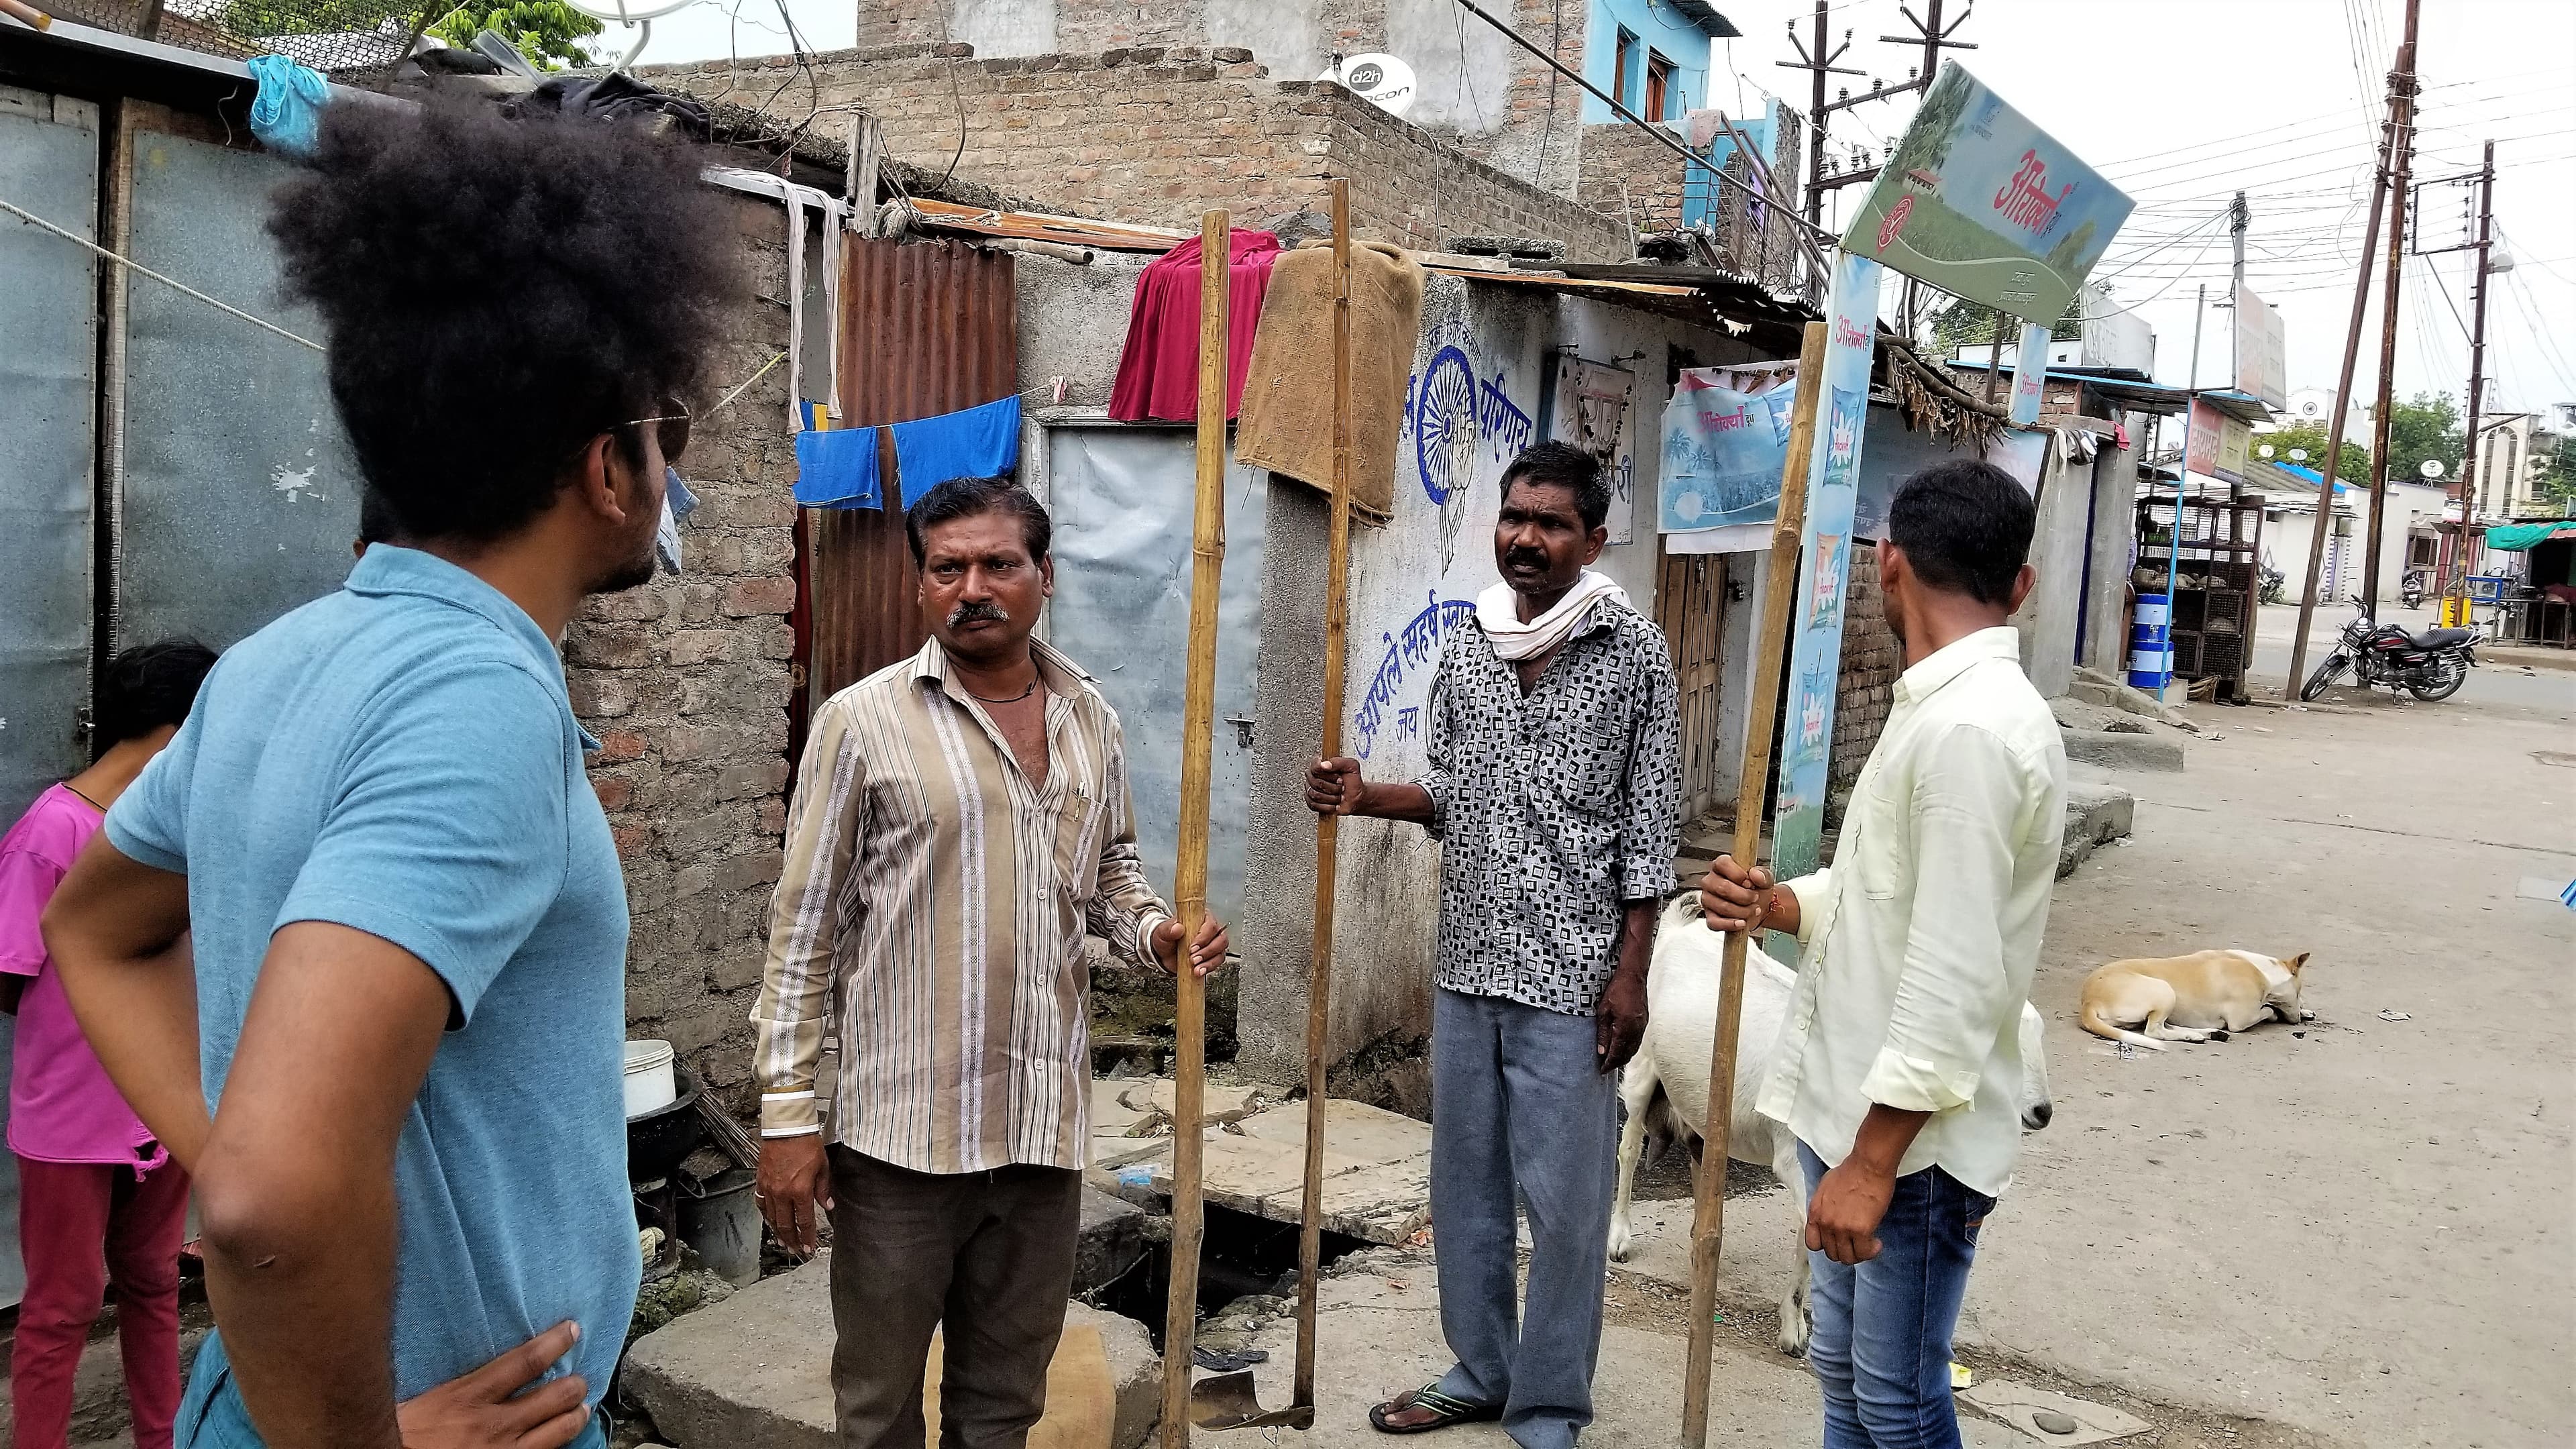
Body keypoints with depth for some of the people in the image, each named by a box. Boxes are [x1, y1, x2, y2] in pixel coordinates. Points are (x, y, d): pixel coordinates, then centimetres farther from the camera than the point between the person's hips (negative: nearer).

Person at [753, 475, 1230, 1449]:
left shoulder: (1091, 720, 8)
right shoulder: (864, 722, -6)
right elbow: (804, 928, -5)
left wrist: (1154, 932, -2)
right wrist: (786, 1112, -7)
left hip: (1045, 1120, 4)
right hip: (902, 1125, -4)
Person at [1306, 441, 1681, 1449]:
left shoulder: (1632, 652, -7)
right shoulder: (1467, 646, 6)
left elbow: (1650, 826, -6)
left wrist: (1630, 972, -9)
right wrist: (1368, 797, -5)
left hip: (1572, 976, -5)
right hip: (1468, 963, 5)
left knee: (1563, 1201, 3)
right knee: (1464, 1182, 15)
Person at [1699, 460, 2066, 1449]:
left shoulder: (1975, 729, -22)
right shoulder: (1943, 707, 10)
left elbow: (1953, 978, -25)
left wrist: (1872, 1162, -23)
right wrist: (1781, 905, 1)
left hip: (1913, 1137, -10)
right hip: (1851, 1107, 10)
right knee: (1843, 1367, 20)